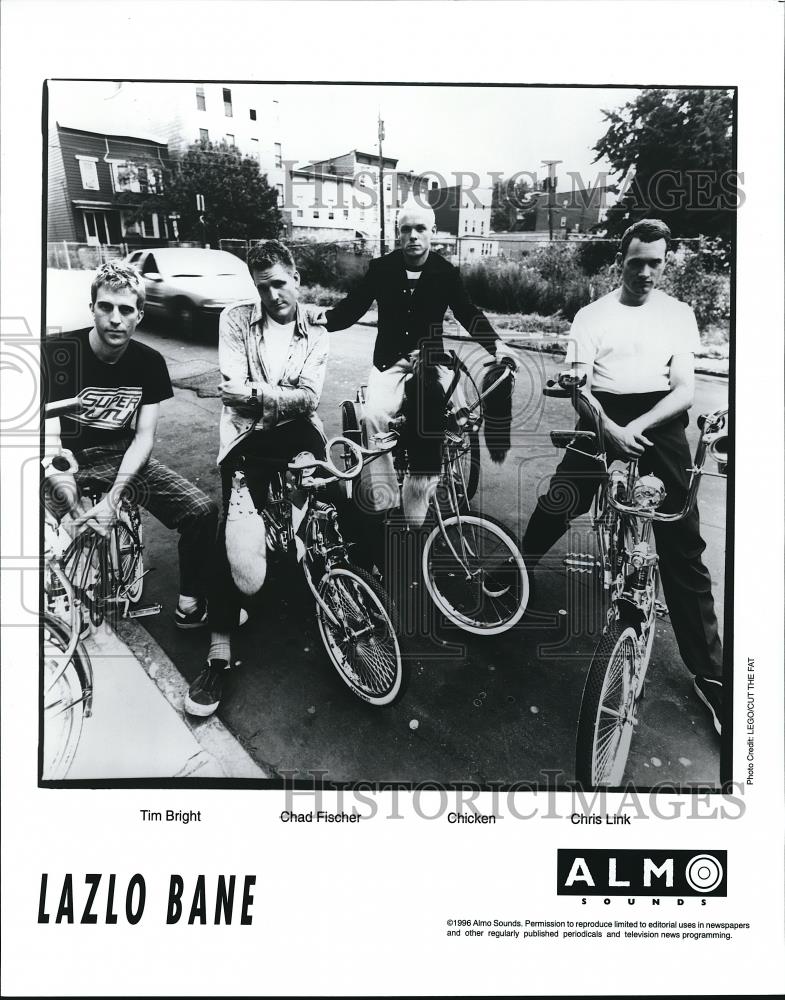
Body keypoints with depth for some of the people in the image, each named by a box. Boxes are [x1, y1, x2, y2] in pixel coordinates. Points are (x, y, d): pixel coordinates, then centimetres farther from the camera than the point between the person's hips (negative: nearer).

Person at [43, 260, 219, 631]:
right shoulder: (57, 352, -14)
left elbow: (144, 436, -6)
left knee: (203, 510, -15)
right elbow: (50, 436, -18)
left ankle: (189, 602, 4)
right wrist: (77, 511, -32)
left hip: (119, 458, 3)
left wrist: (113, 497, -22)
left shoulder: (149, 362, -3)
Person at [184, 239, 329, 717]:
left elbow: (308, 399, -5)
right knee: (232, 532, -16)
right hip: (247, 436, -1)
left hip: (297, 435, 2)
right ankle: (220, 652, -12)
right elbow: (233, 391, -7)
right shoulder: (235, 319, 5)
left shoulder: (316, 333, 10)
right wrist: (284, 396, -10)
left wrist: (256, 392, -16)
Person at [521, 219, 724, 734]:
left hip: (659, 423, 0)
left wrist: (637, 426, -18)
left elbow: (685, 388, -1)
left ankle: (709, 672, 7)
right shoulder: (592, 315, 6)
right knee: (553, 509, -11)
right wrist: (611, 429, -21)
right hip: (603, 421, 0)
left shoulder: (679, 313, 8)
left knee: (683, 549, -2)